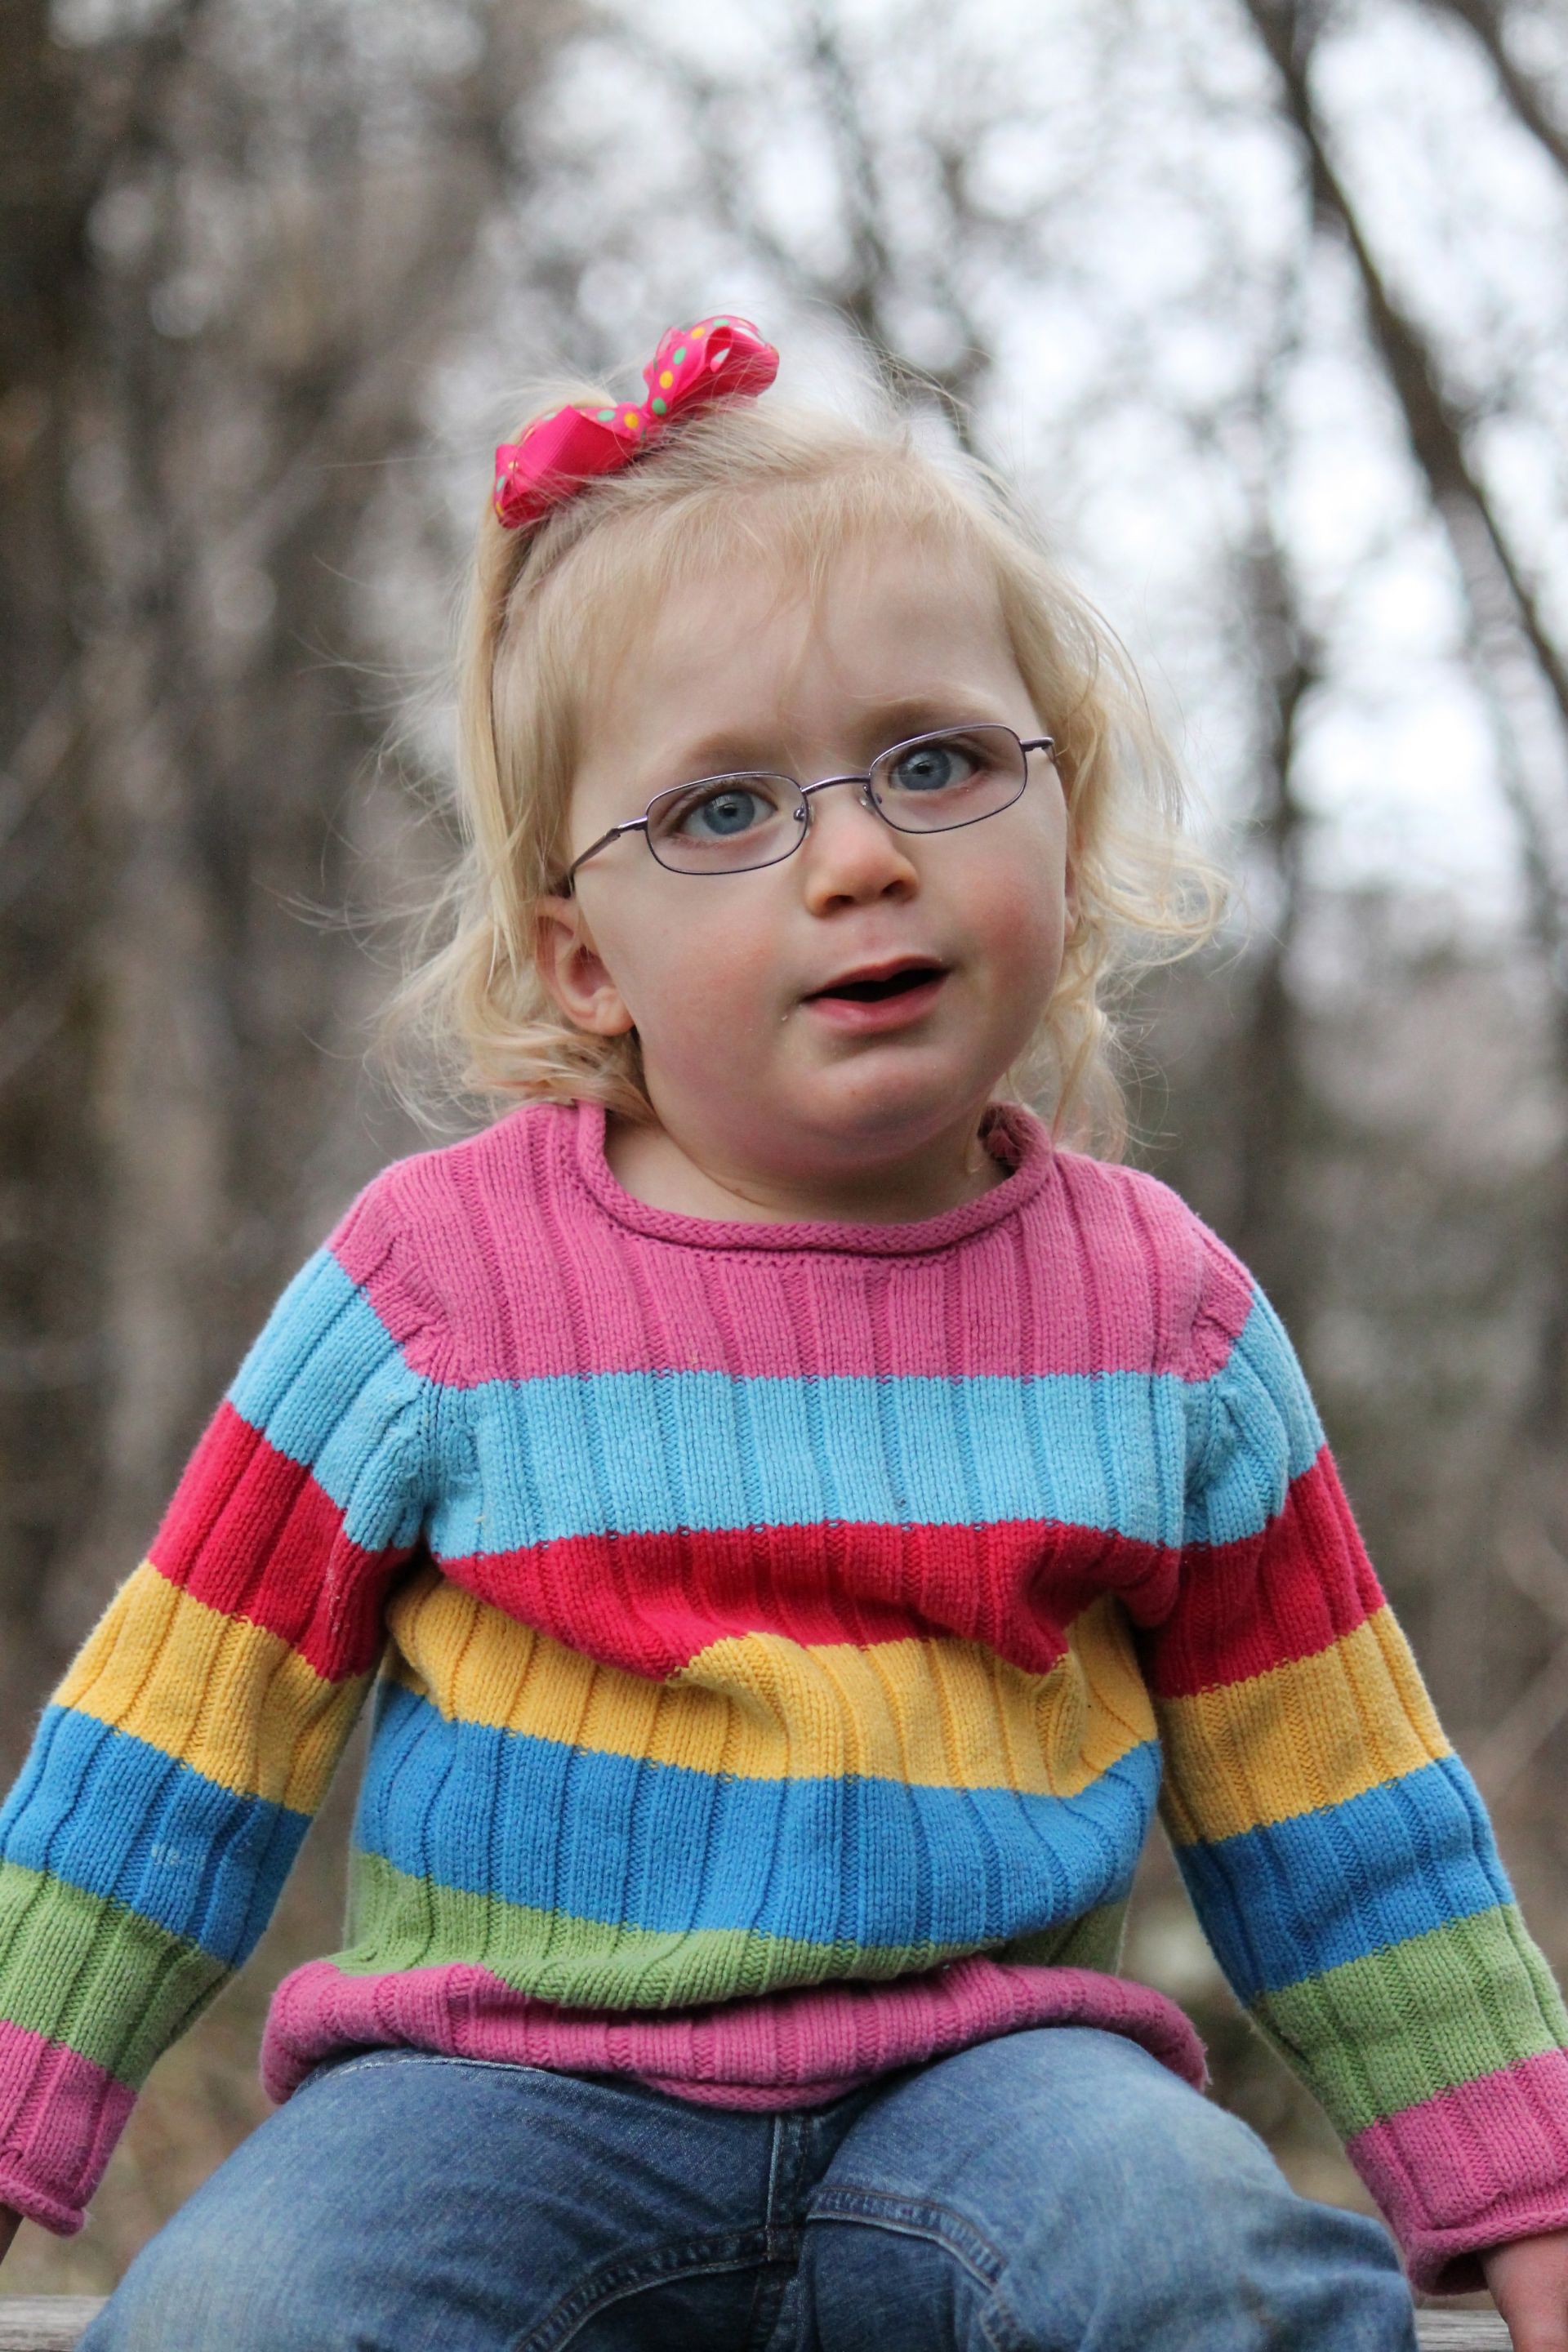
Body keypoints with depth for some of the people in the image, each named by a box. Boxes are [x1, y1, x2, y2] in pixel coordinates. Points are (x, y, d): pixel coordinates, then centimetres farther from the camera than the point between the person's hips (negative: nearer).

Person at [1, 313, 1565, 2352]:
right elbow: (179, 1750, 6)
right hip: (504, 2074, 0)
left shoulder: (1161, 1313, 5)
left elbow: (1331, 1814, 14)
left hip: (984, 2057, 1)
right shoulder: (437, 1286, -2)